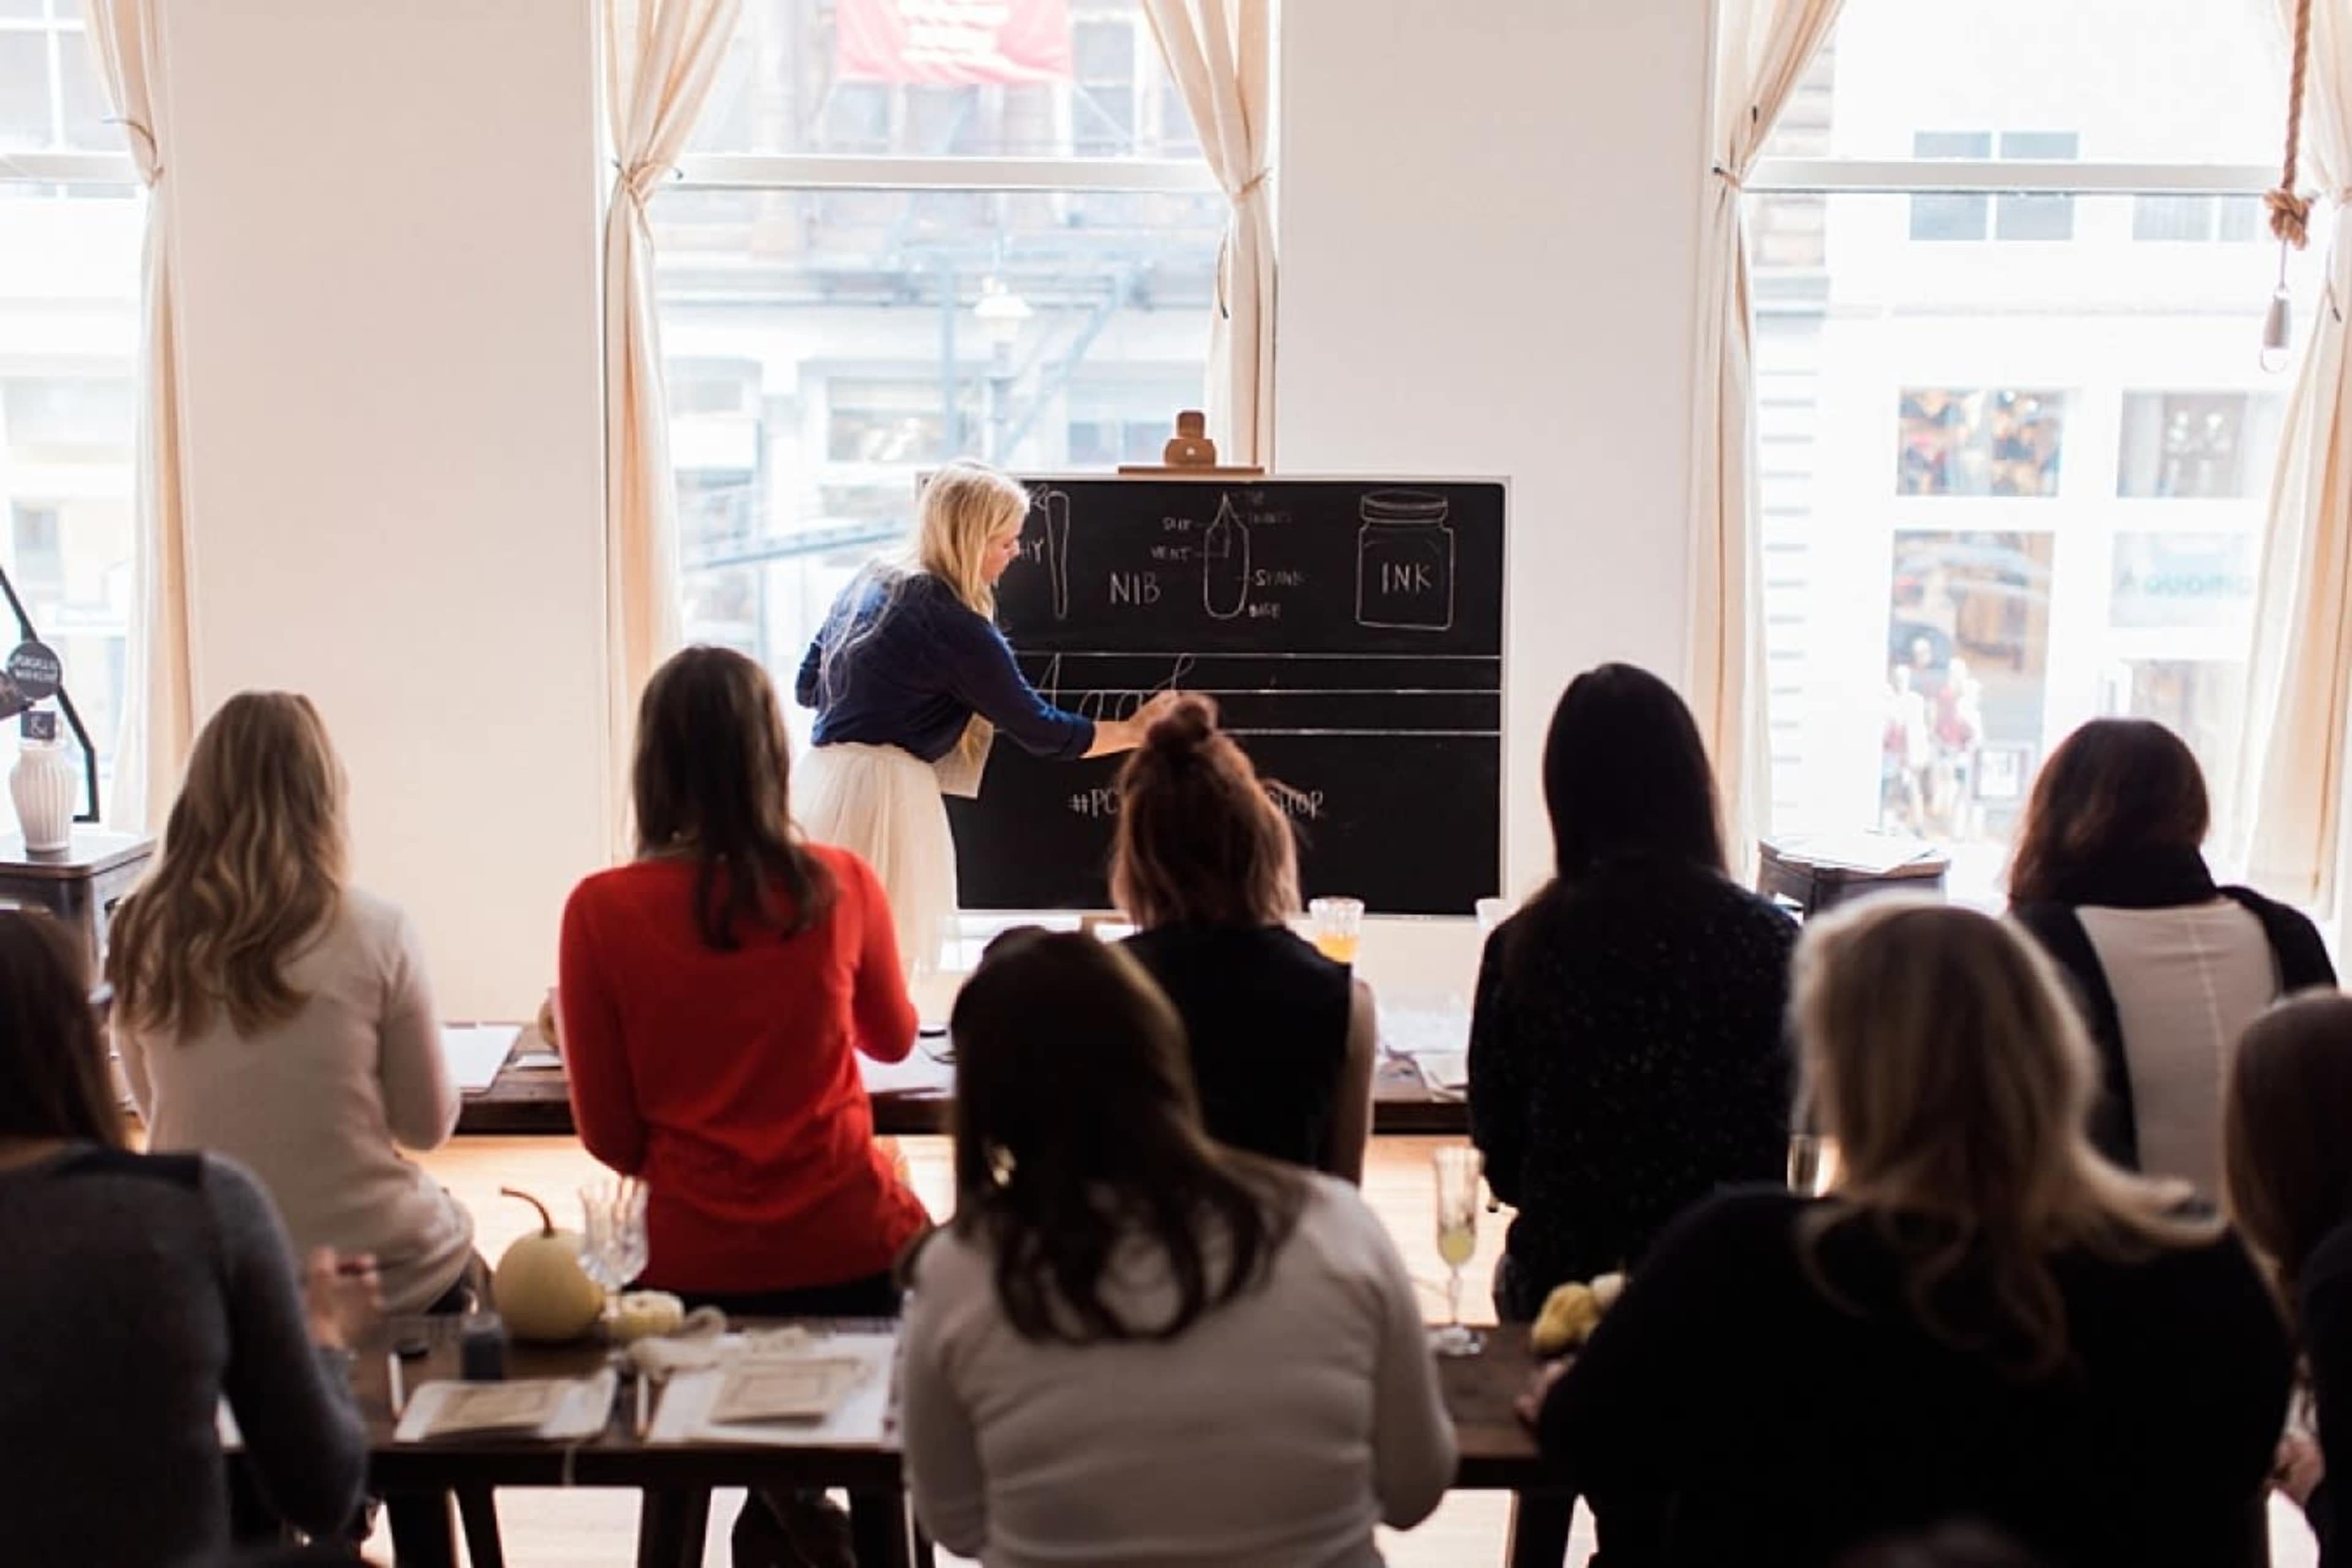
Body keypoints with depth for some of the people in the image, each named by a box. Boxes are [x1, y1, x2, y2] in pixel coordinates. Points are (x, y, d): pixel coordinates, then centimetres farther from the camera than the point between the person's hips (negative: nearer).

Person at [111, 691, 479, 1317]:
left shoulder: (140, 936, -6)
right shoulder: (376, 933, -15)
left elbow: (152, 1109, 9)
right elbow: (429, 1126, -4)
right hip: (372, 1270, -3)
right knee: (462, 1262, 30)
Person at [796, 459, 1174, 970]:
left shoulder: (868, 584, 11)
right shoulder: (954, 626, -12)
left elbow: (809, 688, 19)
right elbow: (1042, 732, -6)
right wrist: (1135, 731, 6)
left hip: (826, 777, 8)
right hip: (886, 789, -8)